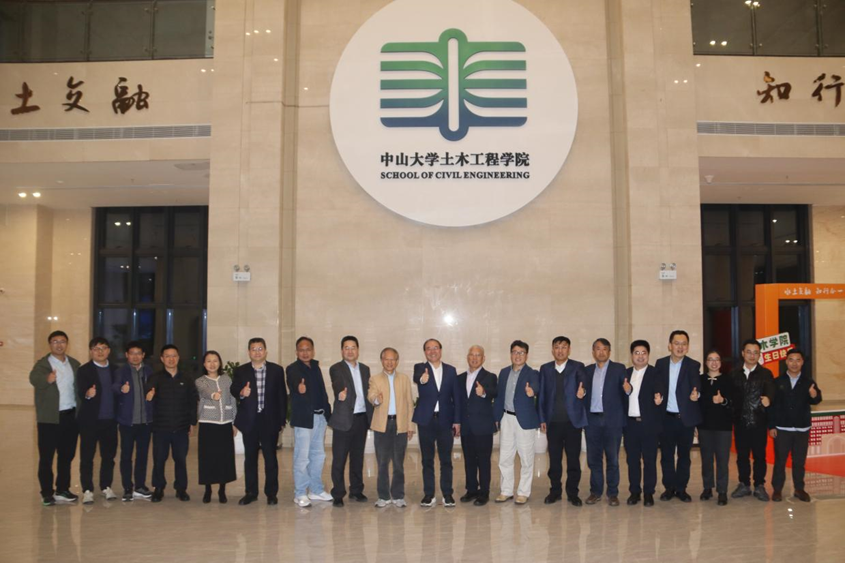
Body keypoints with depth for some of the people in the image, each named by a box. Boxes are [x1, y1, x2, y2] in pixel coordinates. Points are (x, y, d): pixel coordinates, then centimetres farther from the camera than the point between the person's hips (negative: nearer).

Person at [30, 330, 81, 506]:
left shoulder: (74, 364, 10)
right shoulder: (42, 364, -5)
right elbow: (34, 379, -25)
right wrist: (47, 379, -45)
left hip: (71, 416, 4)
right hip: (49, 418, -4)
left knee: (67, 455, 11)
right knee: (46, 457, 2)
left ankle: (62, 490, 22)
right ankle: (47, 493, 12)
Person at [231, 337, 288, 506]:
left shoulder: (277, 370, 2)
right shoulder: (241, 371, 6)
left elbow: (282, 395, 2)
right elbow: (233, 389, -2)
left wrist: (282, 419, -2)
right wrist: (241, 392, -26)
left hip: (270, 421, -1)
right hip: (249, 421, 1)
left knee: (270, 457, 4)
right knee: (250, 457, 9)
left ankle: (271, 493, 13)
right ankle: (251, 492, 20)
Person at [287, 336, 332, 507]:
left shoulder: (315, 366, 11)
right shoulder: (293, 369, -9)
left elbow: (321, 389, 12)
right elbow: (294, 383, -31)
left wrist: (327, 411, 7)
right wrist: (299, 388, -53)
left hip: (320, 416, 7)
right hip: (304, 418, -7)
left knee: (318, 455, 15)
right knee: (302, 457, -3)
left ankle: (316, 490, 27)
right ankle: (300, 494, 7)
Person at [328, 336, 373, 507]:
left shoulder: (365, 369, 13)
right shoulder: (336, 369, -5)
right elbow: (337, 384, -26)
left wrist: (371, 416, 9)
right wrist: (341, 392, -46)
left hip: (362, 418, 5)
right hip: (344, 419, -5)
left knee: (358, 457, 12)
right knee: (339, 459, -1)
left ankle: (356, 490, 22)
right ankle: (338, 495, 5)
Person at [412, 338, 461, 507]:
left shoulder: (451, 370, 6)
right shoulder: (420, 368, 1)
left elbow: (456, 396, 5)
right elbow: (416, 378, -24)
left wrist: (457, 420, -1)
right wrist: (422, 380, -48)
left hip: (445, 420, 1)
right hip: (426, 420, -1)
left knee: (446, 459, 5)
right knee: (427, 459, 6)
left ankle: (447, 494, 13)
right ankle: (428, 495, 13)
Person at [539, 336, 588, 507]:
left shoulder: (577, 367, 1)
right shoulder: (545, 369, 7)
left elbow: (583, 384, -16)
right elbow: (542, 395, 8)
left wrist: (582, 392, -39)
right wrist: (542, 419, 4)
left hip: (573, 421, -2)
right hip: (553, 422, 2)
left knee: (573, 459, 4)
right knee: (554, 459, 8)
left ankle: (572, 493, 15)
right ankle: (555, 491, 21)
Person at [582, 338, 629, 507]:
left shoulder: (619, 368, 3)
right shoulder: (587, 370, 11)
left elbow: (625, 389, -9)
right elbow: (585, 393, 7)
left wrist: (628, 389, -30)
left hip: (612, 420, -2)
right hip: (592, 420, 3)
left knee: (612, 458, 3)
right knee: (593, 458, 7)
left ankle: (613, 493, 12)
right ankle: (595, 492, 17)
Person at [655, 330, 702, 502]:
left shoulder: (693, 365, -2)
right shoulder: (660, 363, 3)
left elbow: (696, 387, -14)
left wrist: (696, 394, -35)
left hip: (686, 418, -1)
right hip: (666, 418, 1)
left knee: (684, 455, 9)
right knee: (666, 454, 8)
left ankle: (681, 488, 20)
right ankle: (669, 488, 20)